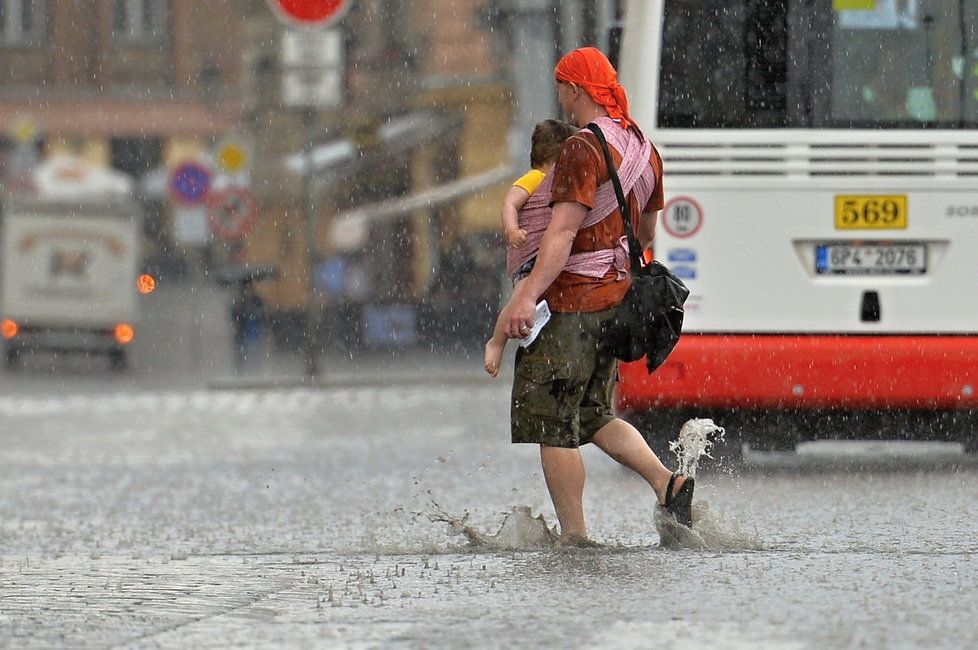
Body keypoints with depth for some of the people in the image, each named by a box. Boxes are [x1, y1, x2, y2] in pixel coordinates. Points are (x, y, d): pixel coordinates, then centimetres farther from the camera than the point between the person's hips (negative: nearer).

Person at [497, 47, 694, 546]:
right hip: (616, 297, 9)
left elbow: (562, 231, -24)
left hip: (571, 298, -9)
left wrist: (527, 295, -30)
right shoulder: (642, 147, 12)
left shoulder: (583, 150, -15)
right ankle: (667, 481, 0)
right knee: (591, 415, 18)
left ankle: (573, 535, -3)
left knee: (552, 423, -2)